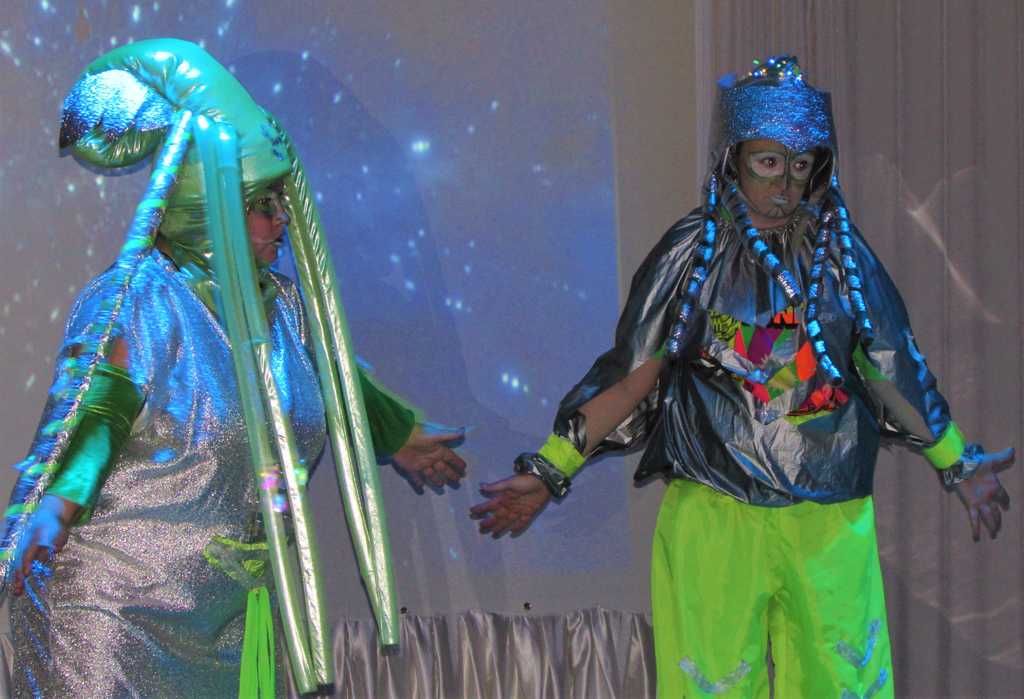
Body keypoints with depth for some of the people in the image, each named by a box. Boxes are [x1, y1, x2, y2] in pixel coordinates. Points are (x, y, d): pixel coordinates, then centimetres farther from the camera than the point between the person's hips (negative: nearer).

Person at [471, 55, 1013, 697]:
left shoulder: (844, 255, 3)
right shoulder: (693, 254, -3)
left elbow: (893, 372, 12)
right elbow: (630, 377, -1)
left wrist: (957, 464, 17)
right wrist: (548, 471, -5)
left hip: (834, 524, 2)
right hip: (716, 519, -2)